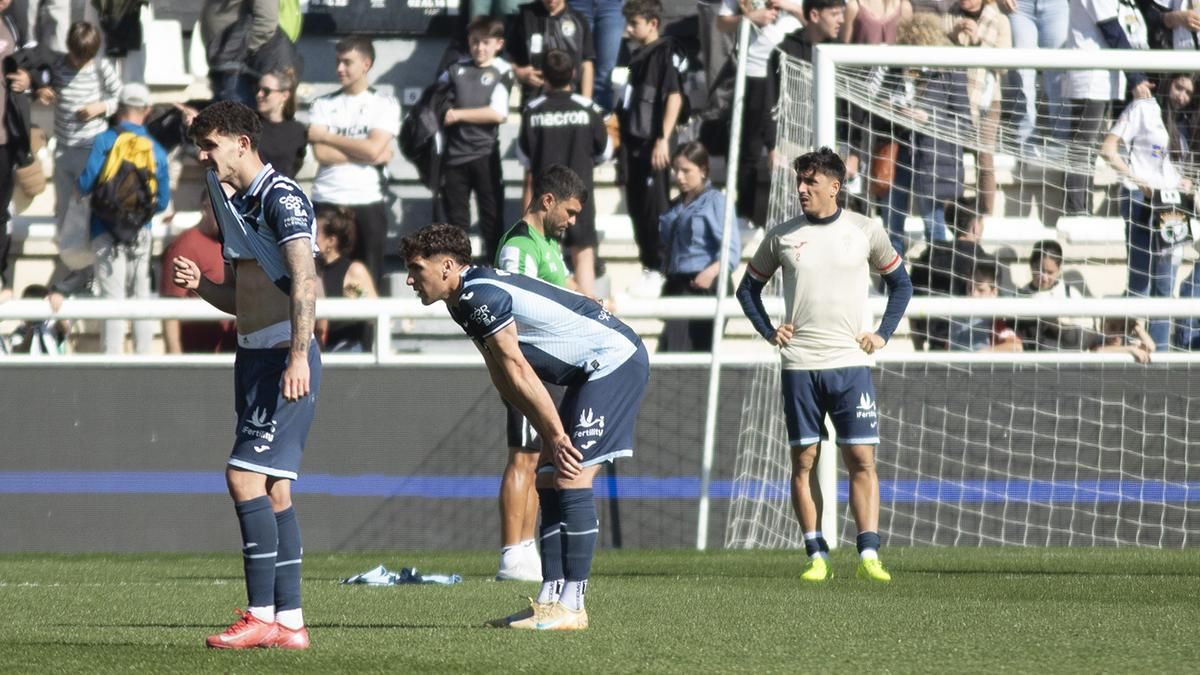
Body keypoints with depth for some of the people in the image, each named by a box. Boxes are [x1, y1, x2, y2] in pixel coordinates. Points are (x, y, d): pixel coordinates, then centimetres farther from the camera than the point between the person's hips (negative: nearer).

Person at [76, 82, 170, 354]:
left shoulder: (105, 141, -5)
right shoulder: (156, 149, 4)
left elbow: (86, 184, -11)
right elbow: (163, 202, 6)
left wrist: (78, 185, 13)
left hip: (107, 230, -3)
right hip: (141, 235, 3)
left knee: (113, 299, -6)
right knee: (141, 298, 13)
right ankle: (144, 356, 13)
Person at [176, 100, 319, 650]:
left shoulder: (282, 198, -11)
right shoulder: (235, 206, 18)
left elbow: (303, 279, -21)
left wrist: (298, 356, -30)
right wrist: (200, 285, 4)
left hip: (284, 359, -9)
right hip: (253, 358, 9)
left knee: (245, 476, -14)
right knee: (273, 490, 7)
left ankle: (262, 616, -14)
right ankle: (290, 622, 7)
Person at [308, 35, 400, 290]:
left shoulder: (385, 104, 6)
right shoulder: (323, 105, 10)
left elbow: (373, 149, -8)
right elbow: (321, 154, -4)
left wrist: (326, 136, -1)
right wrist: (369, 153, -7)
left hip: (368, 204, -1)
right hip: (326, 203, 1)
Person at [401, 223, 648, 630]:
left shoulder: (482, 296, -20)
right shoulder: (463, 302, 12)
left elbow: (517, 371, -19)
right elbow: (505, 380, 13)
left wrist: (556, 434, -17)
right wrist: (550, 437, 8)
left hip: (615, 360, -10)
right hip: (592, 370, 10)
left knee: (572, 478, -14)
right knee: (550, 479, 6)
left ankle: (571, 607, -14)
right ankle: (551, 600, 5)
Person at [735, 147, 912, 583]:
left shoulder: (865, 232, 2)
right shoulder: (781, 237, 4)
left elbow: (900, 283, 15)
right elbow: (748, 288, 17)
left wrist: (883, 334, 5)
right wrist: (768, 332, 4)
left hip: (850, 363, -1)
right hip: (799, 365, 1)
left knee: (861, 459, -6)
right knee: (804, 460, 0)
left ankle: (869, 555, -7)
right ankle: (817, 556, 5)